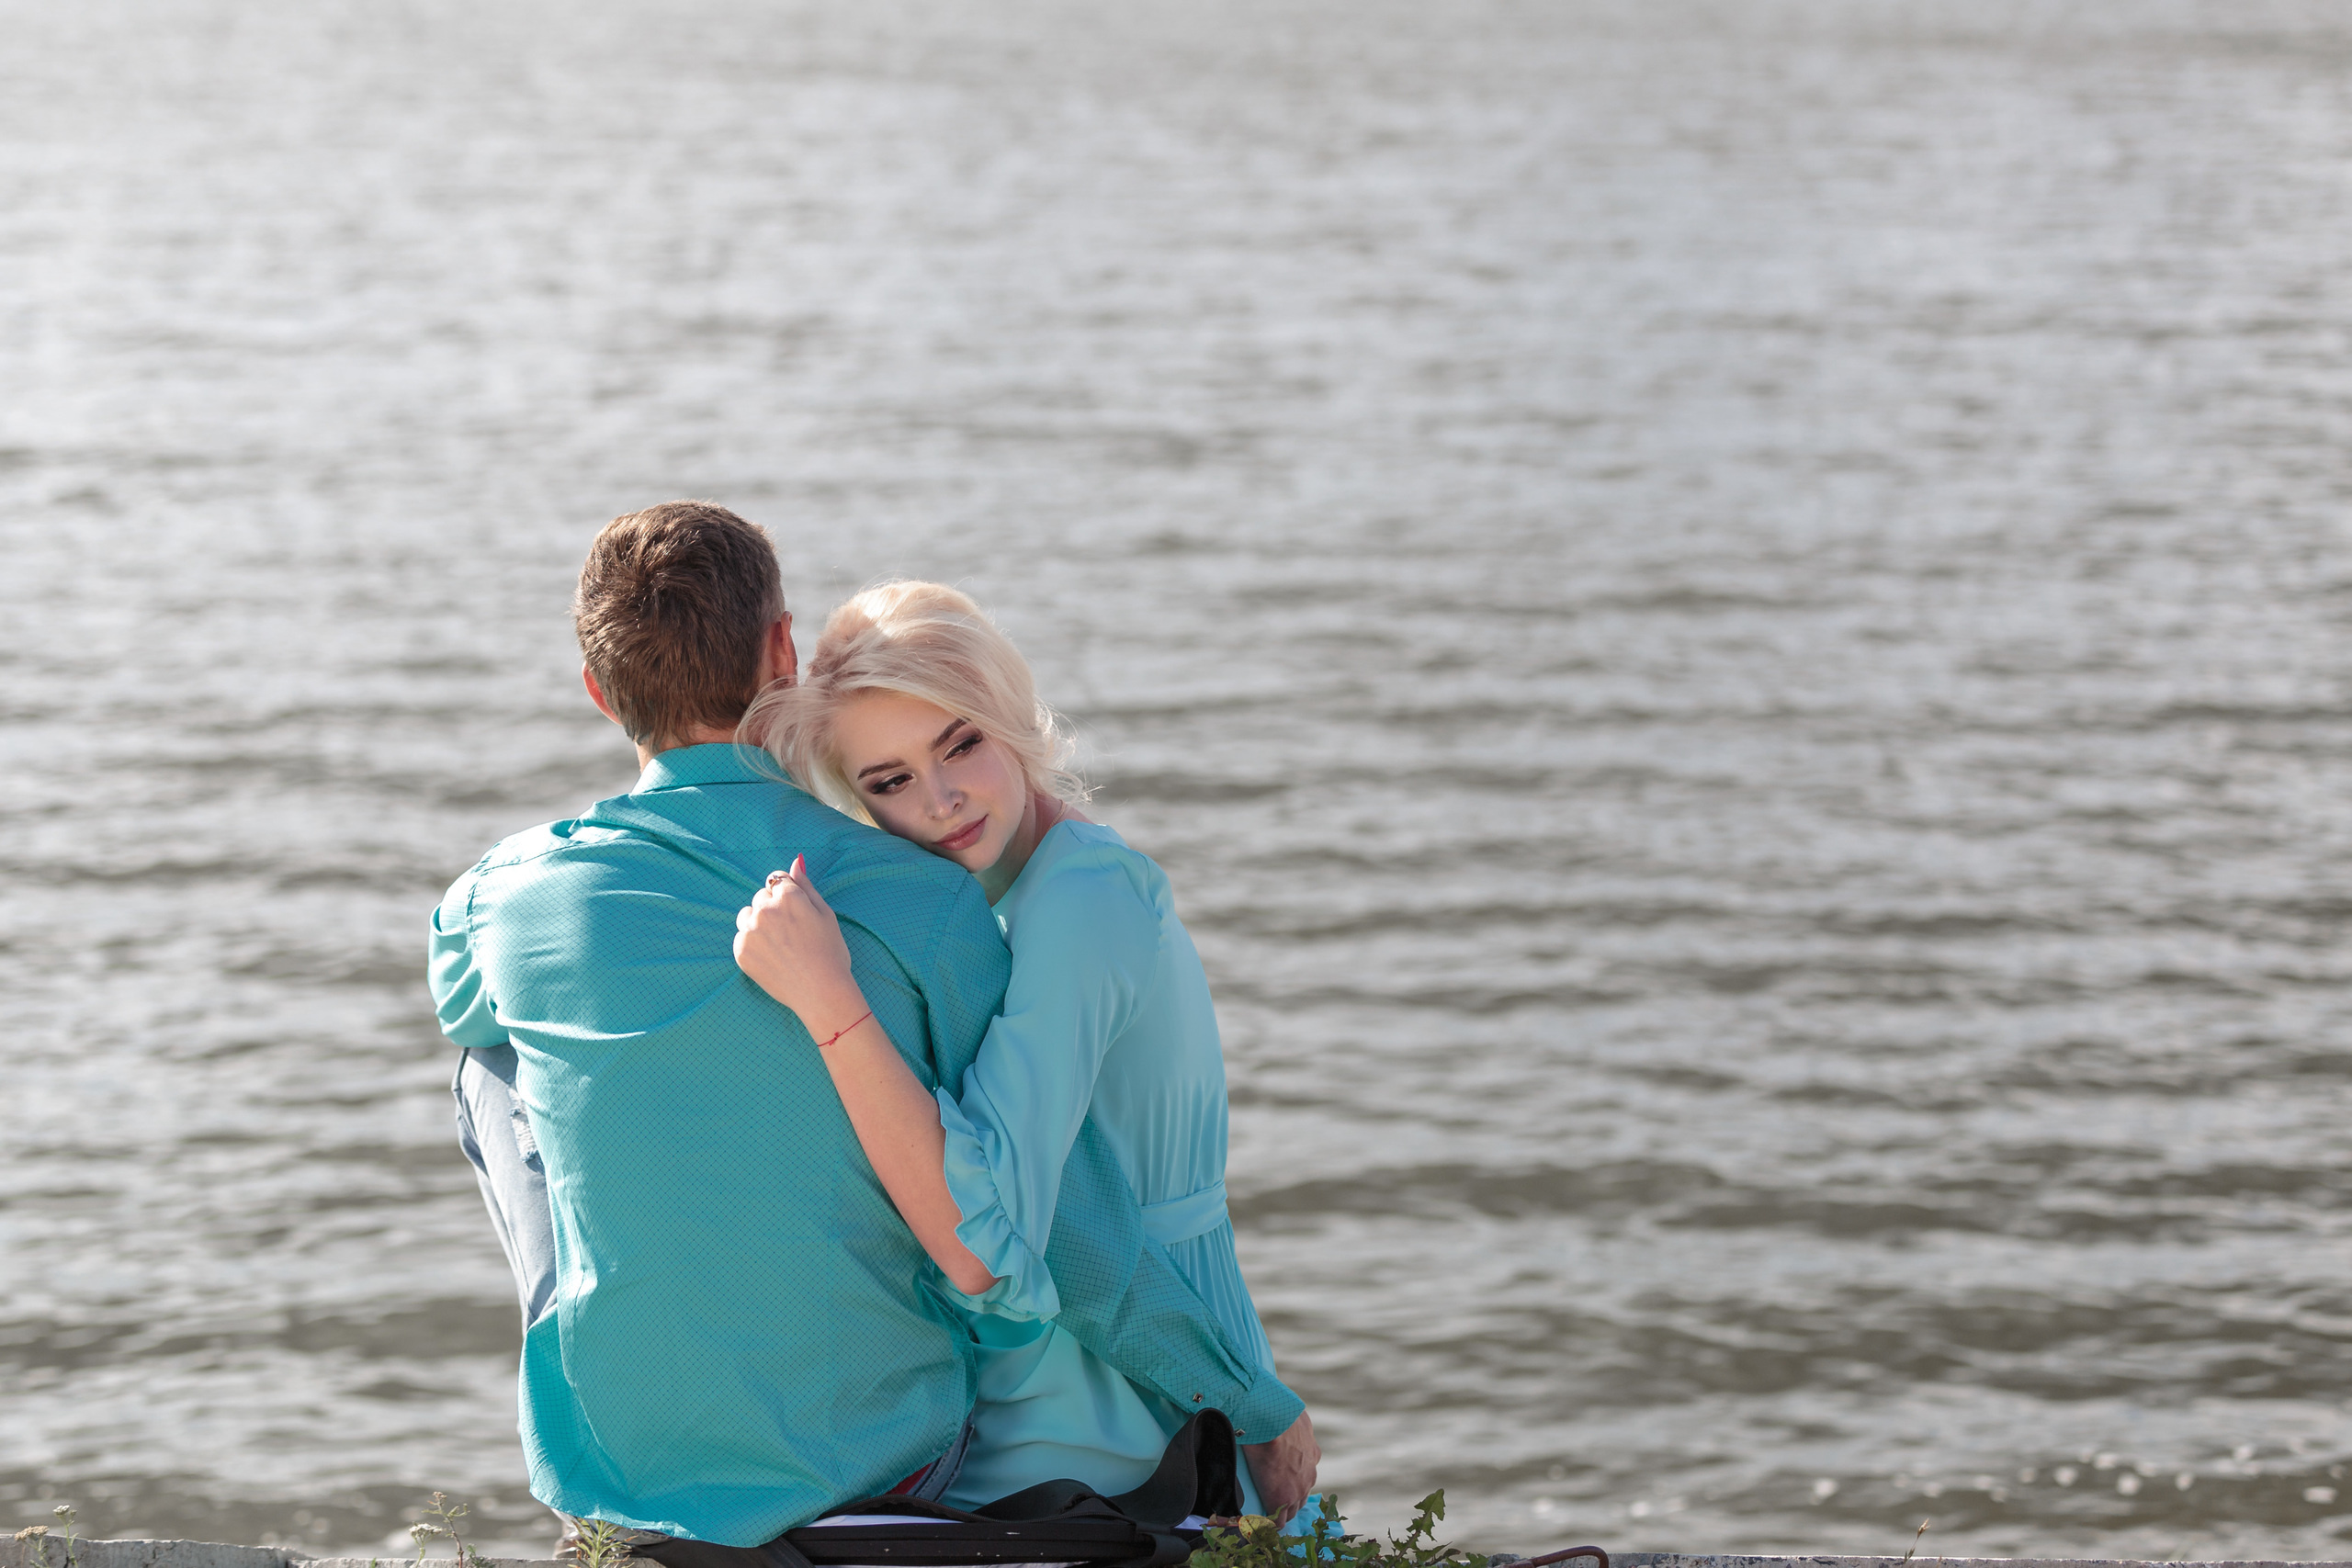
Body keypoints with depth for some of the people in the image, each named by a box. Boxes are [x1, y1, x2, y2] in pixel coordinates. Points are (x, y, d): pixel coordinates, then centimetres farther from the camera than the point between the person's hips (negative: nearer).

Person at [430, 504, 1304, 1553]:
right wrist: (1263, 1411, 2)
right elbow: (1067, 1231, -11)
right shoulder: (921, 902, -12)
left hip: (623, 1478, 1)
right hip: (892, 1457, 0)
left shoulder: (510, 900, -9)